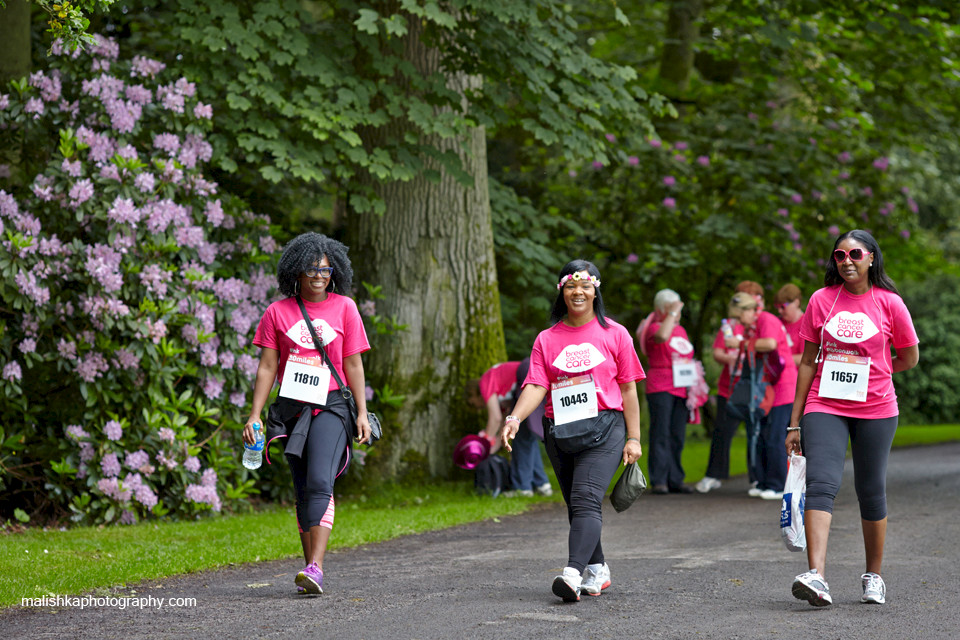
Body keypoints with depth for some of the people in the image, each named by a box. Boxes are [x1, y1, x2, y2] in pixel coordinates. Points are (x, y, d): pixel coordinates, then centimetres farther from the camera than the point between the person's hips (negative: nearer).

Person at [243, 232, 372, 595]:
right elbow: (267, 367, 6)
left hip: (331, 405, -2)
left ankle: (315, 568, -24)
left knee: (320, 483, -19)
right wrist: (254, 415, -1)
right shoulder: (278, 312, 5)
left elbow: (353, 365, 6)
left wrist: (362, 413, 1)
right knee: (304, 491, 6)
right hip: (293, 408, 2)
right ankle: (312, 573, 12)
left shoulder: (344, 308, 5)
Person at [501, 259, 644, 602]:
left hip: (604, 427, -4)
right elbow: (536, 385, -1)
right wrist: (515, 418, -19)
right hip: (560, 430, 4)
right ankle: (597, 570, 26)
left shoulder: (614, 334, 6)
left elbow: (628, 389, 7)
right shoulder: (547, 339, 10)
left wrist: (633, 438, 3)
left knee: (586, 500, -19)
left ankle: (573, 573, -32)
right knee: (576, 505, 10)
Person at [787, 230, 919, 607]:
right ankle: (816, 576, -28)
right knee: (821, 484, -17)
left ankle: (873, 576, 23)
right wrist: (795, 422, 7)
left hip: (876, 410, 0)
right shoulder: (821, 300, 4)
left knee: (871, 491, 6)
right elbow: (808, 361, 7)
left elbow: (910, 358, 11)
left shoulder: (889, 303, 0)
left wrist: (863, 372, 8)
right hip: (825, 407, 0)